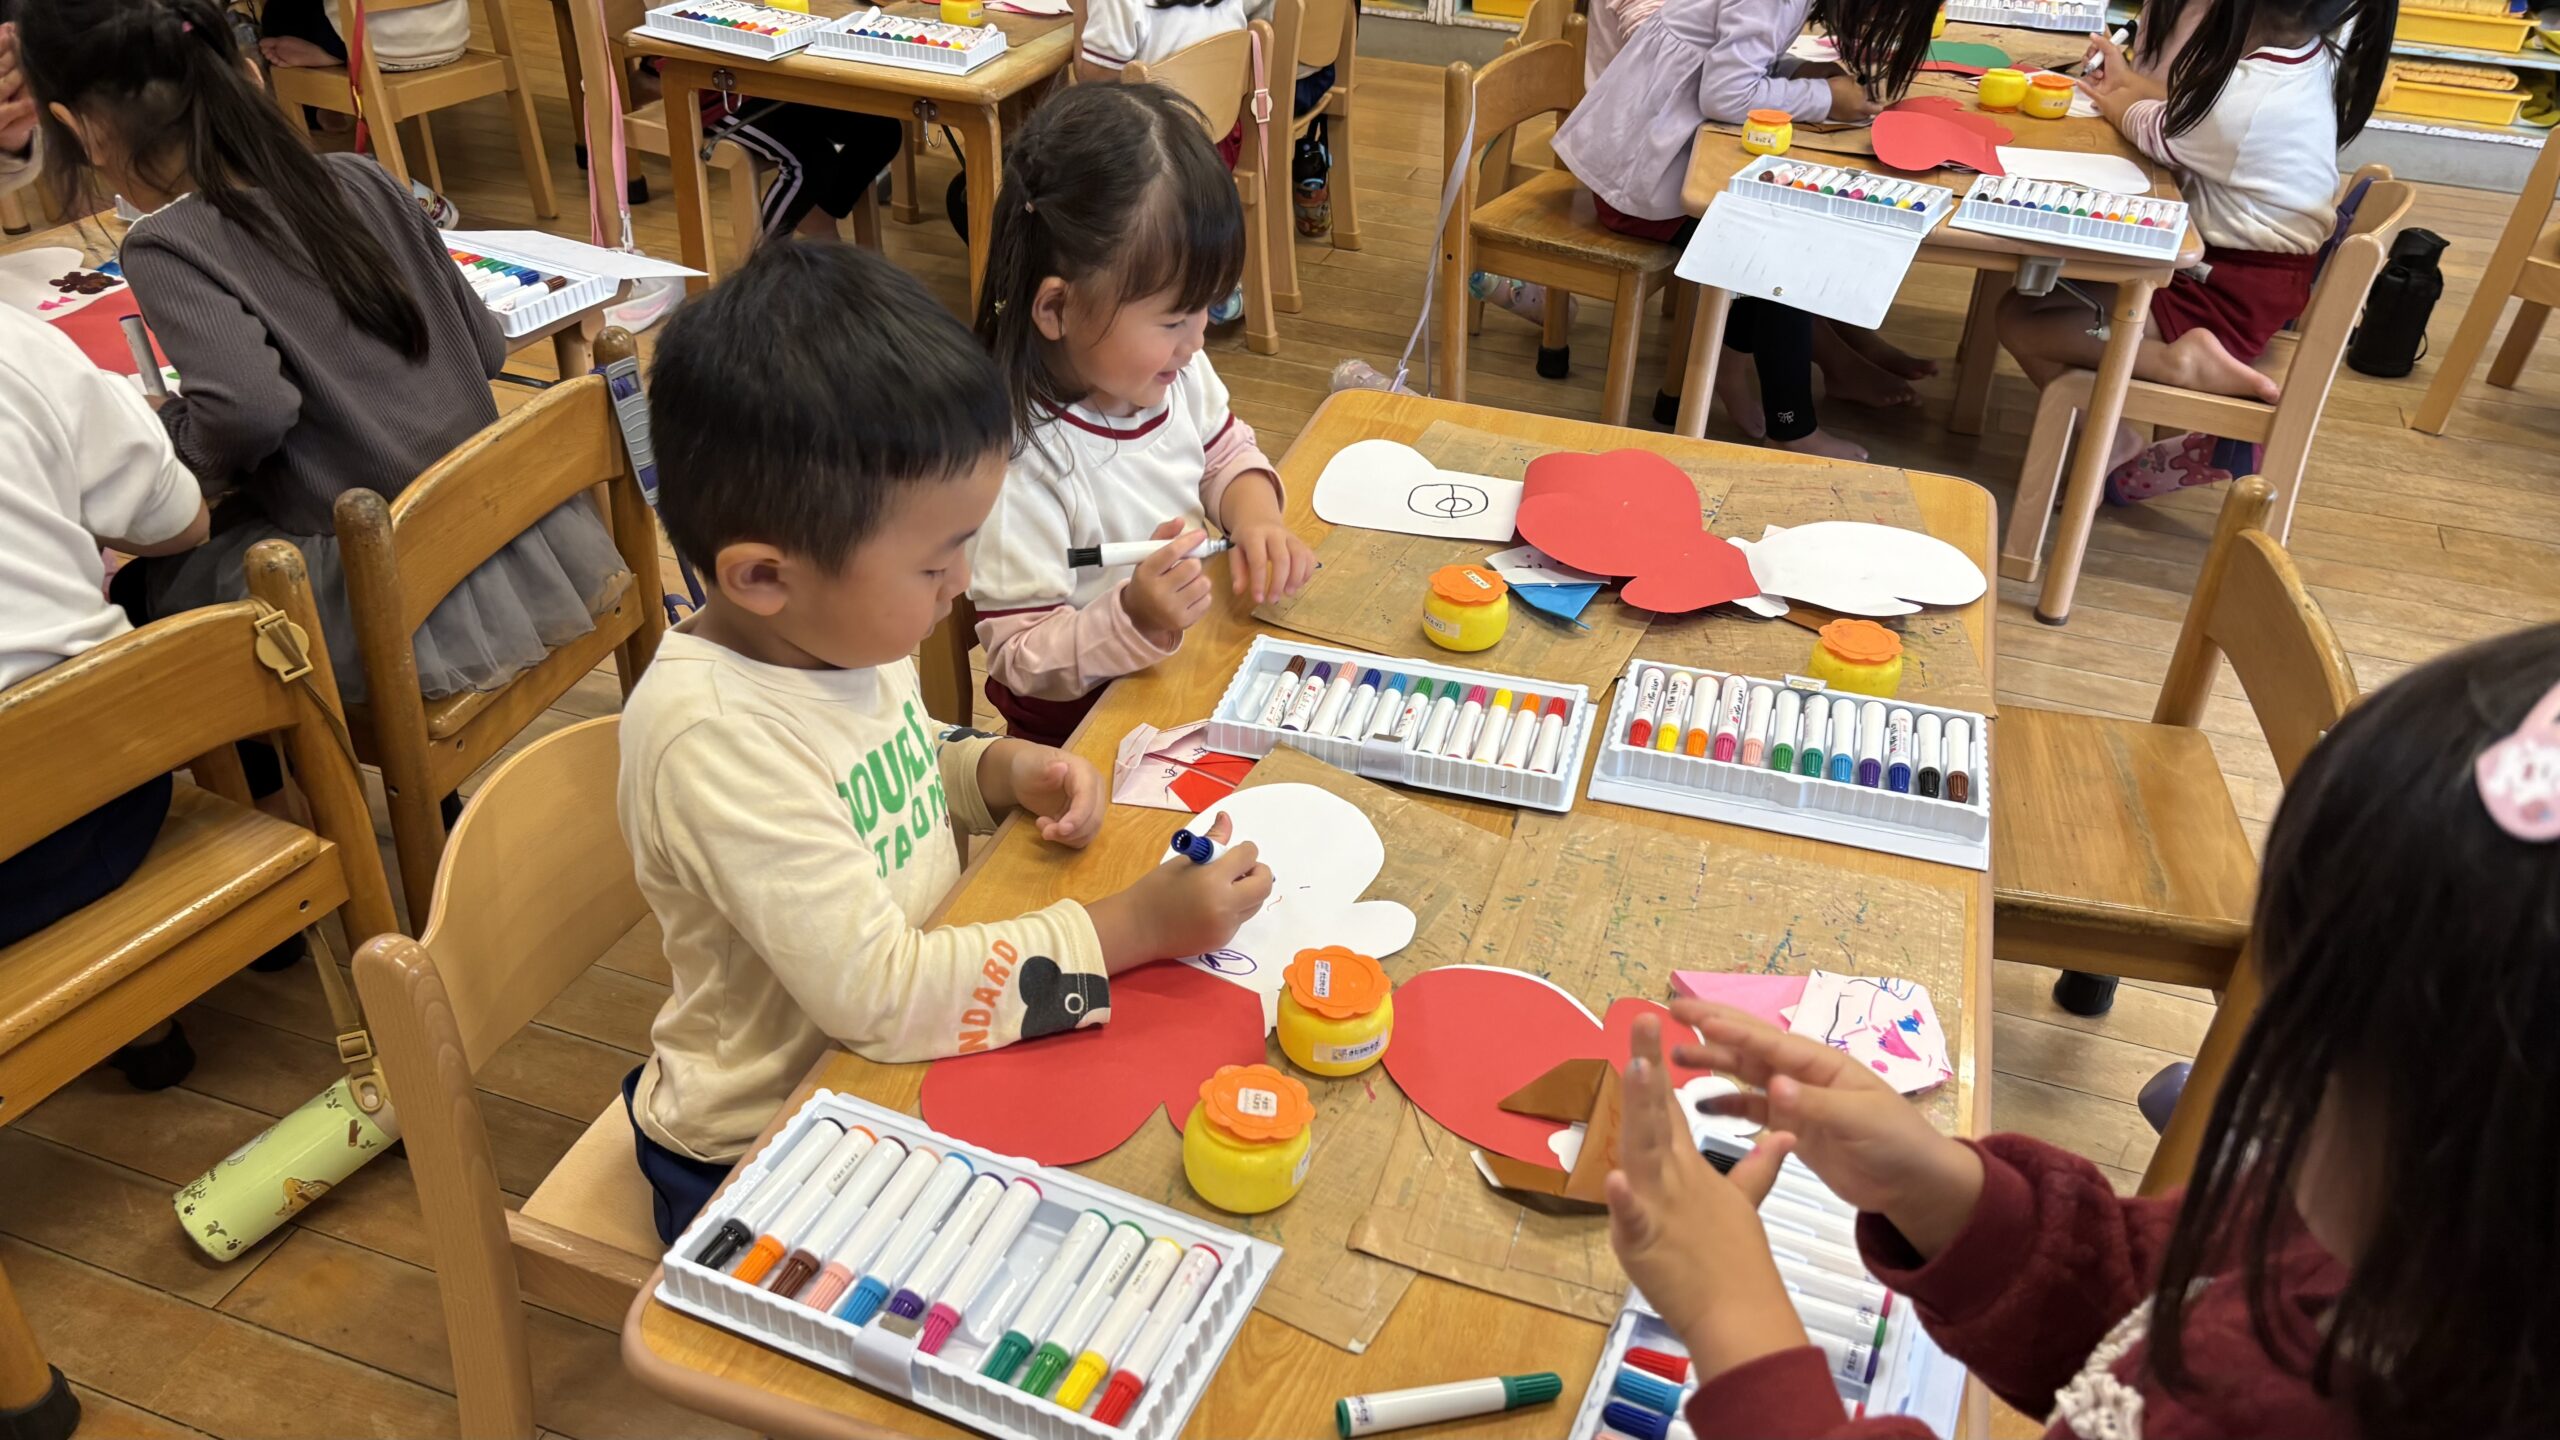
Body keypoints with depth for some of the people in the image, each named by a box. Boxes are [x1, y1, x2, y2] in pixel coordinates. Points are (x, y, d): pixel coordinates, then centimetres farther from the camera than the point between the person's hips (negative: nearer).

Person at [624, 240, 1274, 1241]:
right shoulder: (715, 737, -32)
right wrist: (1130, 928, -28)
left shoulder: (842, 626, -7)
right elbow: (880, 992, -32)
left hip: (895, 1063, 7)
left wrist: (997, 770, -6)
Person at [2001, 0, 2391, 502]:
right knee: (2049, 283, 13)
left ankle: (2177, 363, -13)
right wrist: (2134, 84, 15)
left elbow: (2151, 129, -5)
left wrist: (2115, 101, 15)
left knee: (2019, 319, -10)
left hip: (2229, 297, -10)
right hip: (2262, 275, 10)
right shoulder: (2320, 50, -5)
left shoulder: (2243, 101, -29)